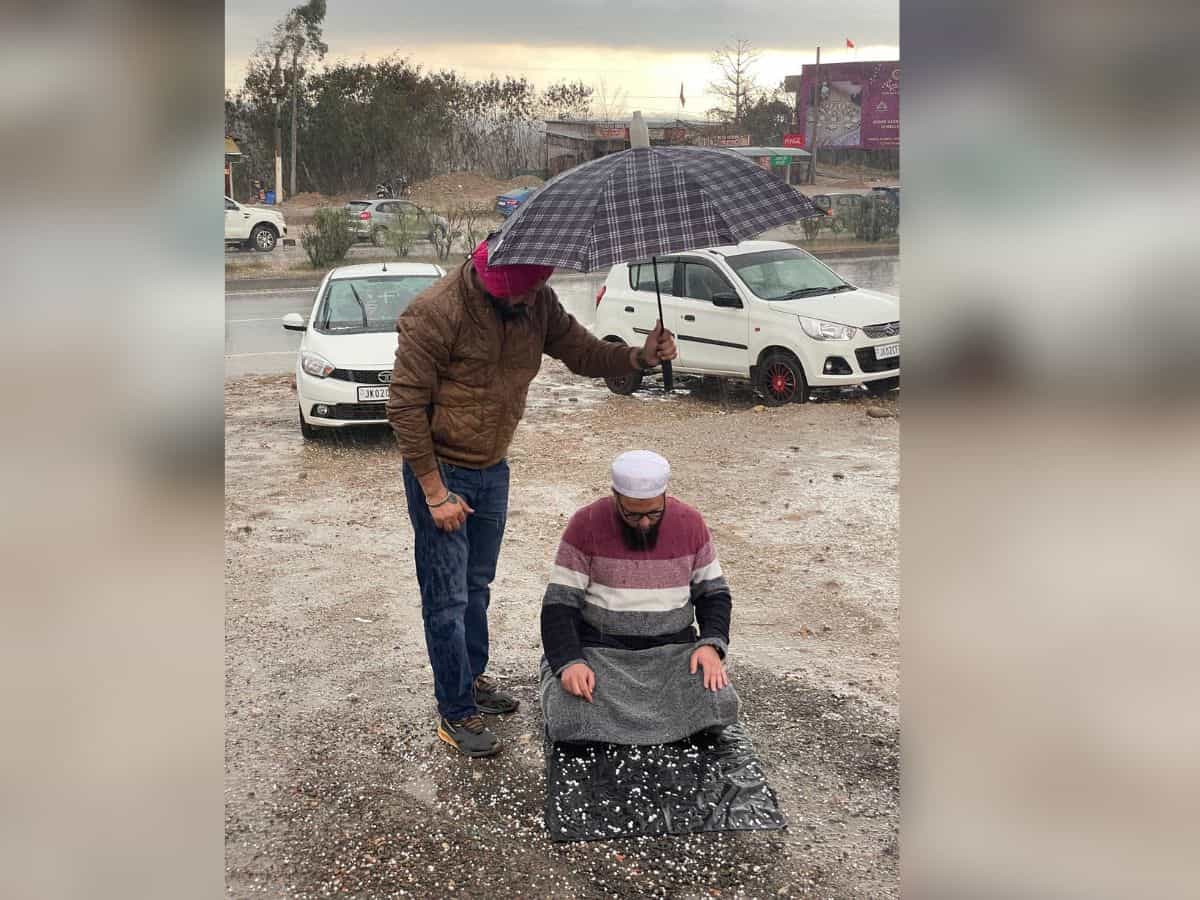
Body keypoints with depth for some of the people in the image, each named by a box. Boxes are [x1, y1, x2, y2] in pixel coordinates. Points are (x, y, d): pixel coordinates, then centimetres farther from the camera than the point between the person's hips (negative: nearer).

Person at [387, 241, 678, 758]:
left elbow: (581, 351, 1)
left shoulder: (536, 302, -7)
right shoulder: (436, 313, -25)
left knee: (478, 586, 21)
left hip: (492, 470, 6)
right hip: (440, 472, -6)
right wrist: (435, 493, -20)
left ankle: (472, 678, 40)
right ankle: (455, 713, 15)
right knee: (447, 599, 1)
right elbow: (405, 407, -21)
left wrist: (639, 357, -20)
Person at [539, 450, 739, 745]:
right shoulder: (586, 525, -6)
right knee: (570, 715, -29)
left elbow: (713, 592, 10)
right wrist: (569, 662, -22)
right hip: (598, 650, -2)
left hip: (673, 649, 2)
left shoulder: (690, 523, 2)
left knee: (718, 704, -24)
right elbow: (560, 603, -7)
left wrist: (711, 643, -9)